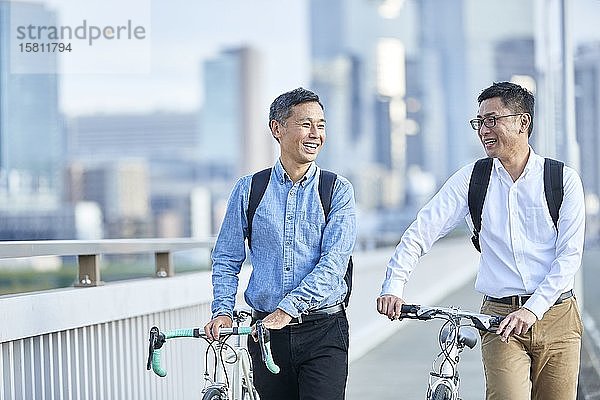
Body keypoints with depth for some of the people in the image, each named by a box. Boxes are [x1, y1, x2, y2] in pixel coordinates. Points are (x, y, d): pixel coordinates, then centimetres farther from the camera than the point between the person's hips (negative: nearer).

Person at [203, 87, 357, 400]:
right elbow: (226, 260, 11)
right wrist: (223, 311, -6)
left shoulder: (338, 190, 1)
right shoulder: (249, 190, 7)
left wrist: (288, 309, -21)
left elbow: (333, 263, -10)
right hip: (266, 331, 2)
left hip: (323, 330, -2)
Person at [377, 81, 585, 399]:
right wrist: (394, 285, -15)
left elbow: (569, 254, -4)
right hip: (500, 319, 0)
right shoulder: (472, 179, 4)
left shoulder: (563, 179, 1)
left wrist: (534, 309, -16)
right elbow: (423, 229, -1)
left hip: (556, 316, 0)